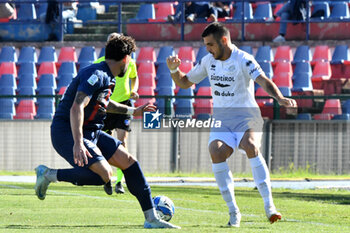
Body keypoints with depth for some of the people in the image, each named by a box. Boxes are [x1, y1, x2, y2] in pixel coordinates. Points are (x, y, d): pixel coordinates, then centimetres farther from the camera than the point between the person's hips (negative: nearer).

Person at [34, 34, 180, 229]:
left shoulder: (109, 79, 13)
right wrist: (78, 143, -39)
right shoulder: (96, 75, -19)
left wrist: (132, 111, 42)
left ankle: (152, 219, 10)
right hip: (66, 133, -10)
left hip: (92, 133, 10)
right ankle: (49, 175, -11)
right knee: (104, 175, -25)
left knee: (129, 161, 4)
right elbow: (76, 108, -30)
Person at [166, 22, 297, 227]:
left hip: (246, 118, -4)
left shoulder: (243, 60, -7)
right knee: (216, 152, -26)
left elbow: (264, 81, -22)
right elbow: (185, 83, 22)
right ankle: (233, 211, -19)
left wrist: (279, 98, -41)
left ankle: (269, 205, -30)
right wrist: (174, 70, 1)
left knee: (251, 146, -34)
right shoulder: (209, 61, 11)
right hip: (222, 121, 4)